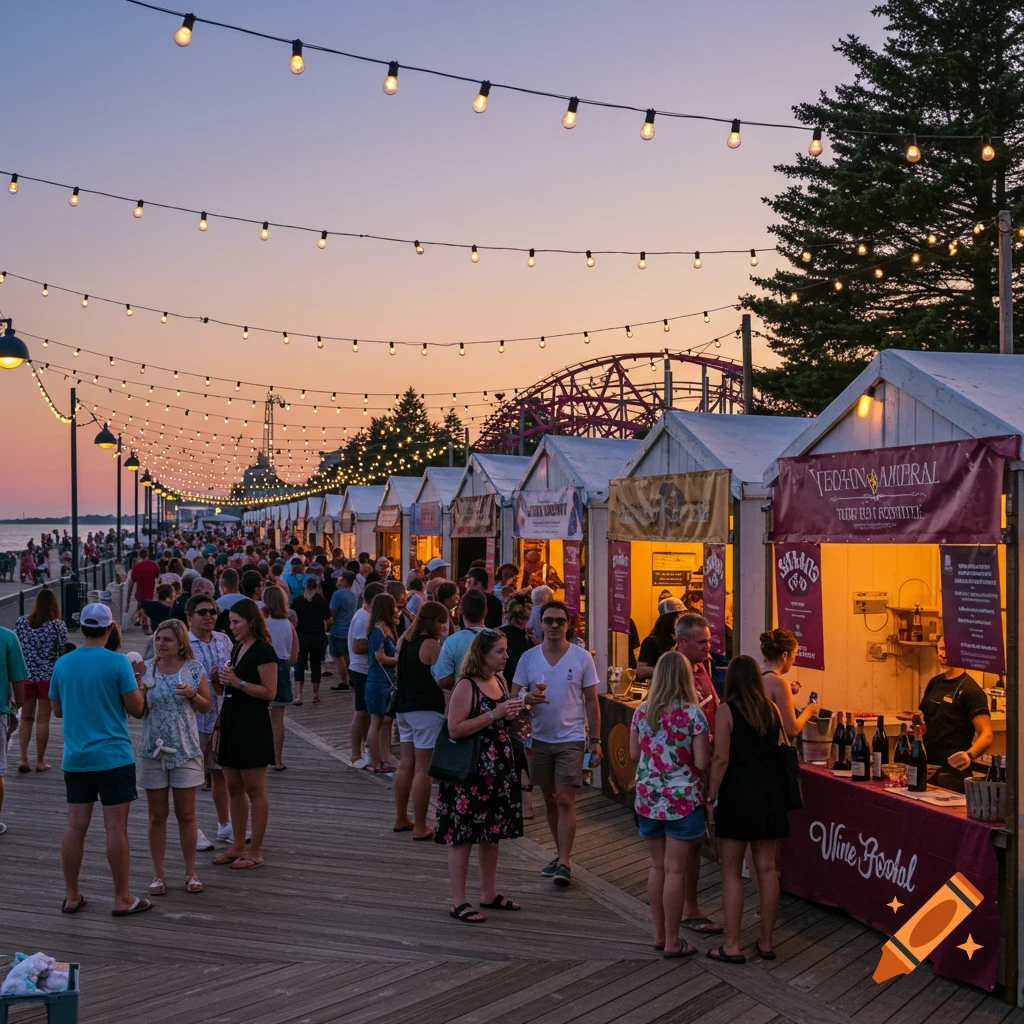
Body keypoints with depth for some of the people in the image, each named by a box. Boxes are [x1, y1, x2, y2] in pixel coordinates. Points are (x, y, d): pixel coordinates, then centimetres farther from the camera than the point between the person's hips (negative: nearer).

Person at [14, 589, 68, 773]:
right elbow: (63, 651, -4)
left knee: (26, 718, 13)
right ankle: (40, 762, 11)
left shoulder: (21, 621, 0)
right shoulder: (58, 626, -9)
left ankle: (24, 760, 8)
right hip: (48, 676, -3)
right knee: (43, 720, 5)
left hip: (25, 675, 3)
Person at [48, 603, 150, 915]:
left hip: (75, 758, 5)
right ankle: (122, 898, 7)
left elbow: (57, 709, 14)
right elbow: (137, 709, -9)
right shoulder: (118, 662, -12)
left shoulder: (63, 663, 3)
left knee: (75, 825, 9)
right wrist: (136, 680, 6)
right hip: (113, 757, -5)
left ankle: (71, 896, 17)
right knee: (116, 827, 0)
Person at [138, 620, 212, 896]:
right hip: (153, 750, 1)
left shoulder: (194, 668, -3)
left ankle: (190, 872, 17)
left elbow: (206, 706, 6)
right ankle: (158, 874, 16)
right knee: (157, 815, 7)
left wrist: (192, 694, -14)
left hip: (185, 750, -1)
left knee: (186, 814, 6)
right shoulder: (146, 669, -1)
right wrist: (140, 690, -18)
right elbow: (138, 712, 1)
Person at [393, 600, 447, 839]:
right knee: (423, 769, -4)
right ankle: (420, 827, -2)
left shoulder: (404, 640, 10)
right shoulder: (431, 645, -15)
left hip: (405, 708, 9)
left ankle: (401, 819, 23)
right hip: (427, 710, -8)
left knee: (406, 764, 15)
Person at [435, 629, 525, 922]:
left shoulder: (499, 682, 10)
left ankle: (489, 893, 27)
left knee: (492, 832, 15)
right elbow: (455, 729, -23)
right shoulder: (466, 686, -15)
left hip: (498, 769, 8)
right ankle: (458, 902, 5)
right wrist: (495, 714, -23)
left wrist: (513, 712, 4)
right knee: (462, 835, -1)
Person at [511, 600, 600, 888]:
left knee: (565, 800, -10)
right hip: (540, 738, 3)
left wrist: (595, 740, -3)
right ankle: (561, 853, 26)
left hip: (571, 738, -3)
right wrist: (527, 698, -22)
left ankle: (564, 864, -8)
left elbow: (591, 702, 1)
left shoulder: (582, 657, -3)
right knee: (550, 800, 12)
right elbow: (514, 695, 2)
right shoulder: (528, 657, 2)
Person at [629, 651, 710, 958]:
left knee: (658, 866, 15)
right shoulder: (693, 714, -14)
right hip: (682, 799, -5)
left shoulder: (642, 712, 0)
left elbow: (634, 754, 8)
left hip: (648, 798, 5)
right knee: (675, 870, 2)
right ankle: (673, 941, 9)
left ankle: (659, 934, 23)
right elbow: (702, 763, -14)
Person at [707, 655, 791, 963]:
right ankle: (766, 941, 18)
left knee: (732, 872, 4)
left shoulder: (726, 711, -11)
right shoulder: (772, 710, 4)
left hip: (737, 796, -5)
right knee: (766, 868, 11)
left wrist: (711, 797, -10)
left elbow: (721, 758, -16)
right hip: (770, 796, 5)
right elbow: (779, 750, 9)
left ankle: (732, 945, 5)